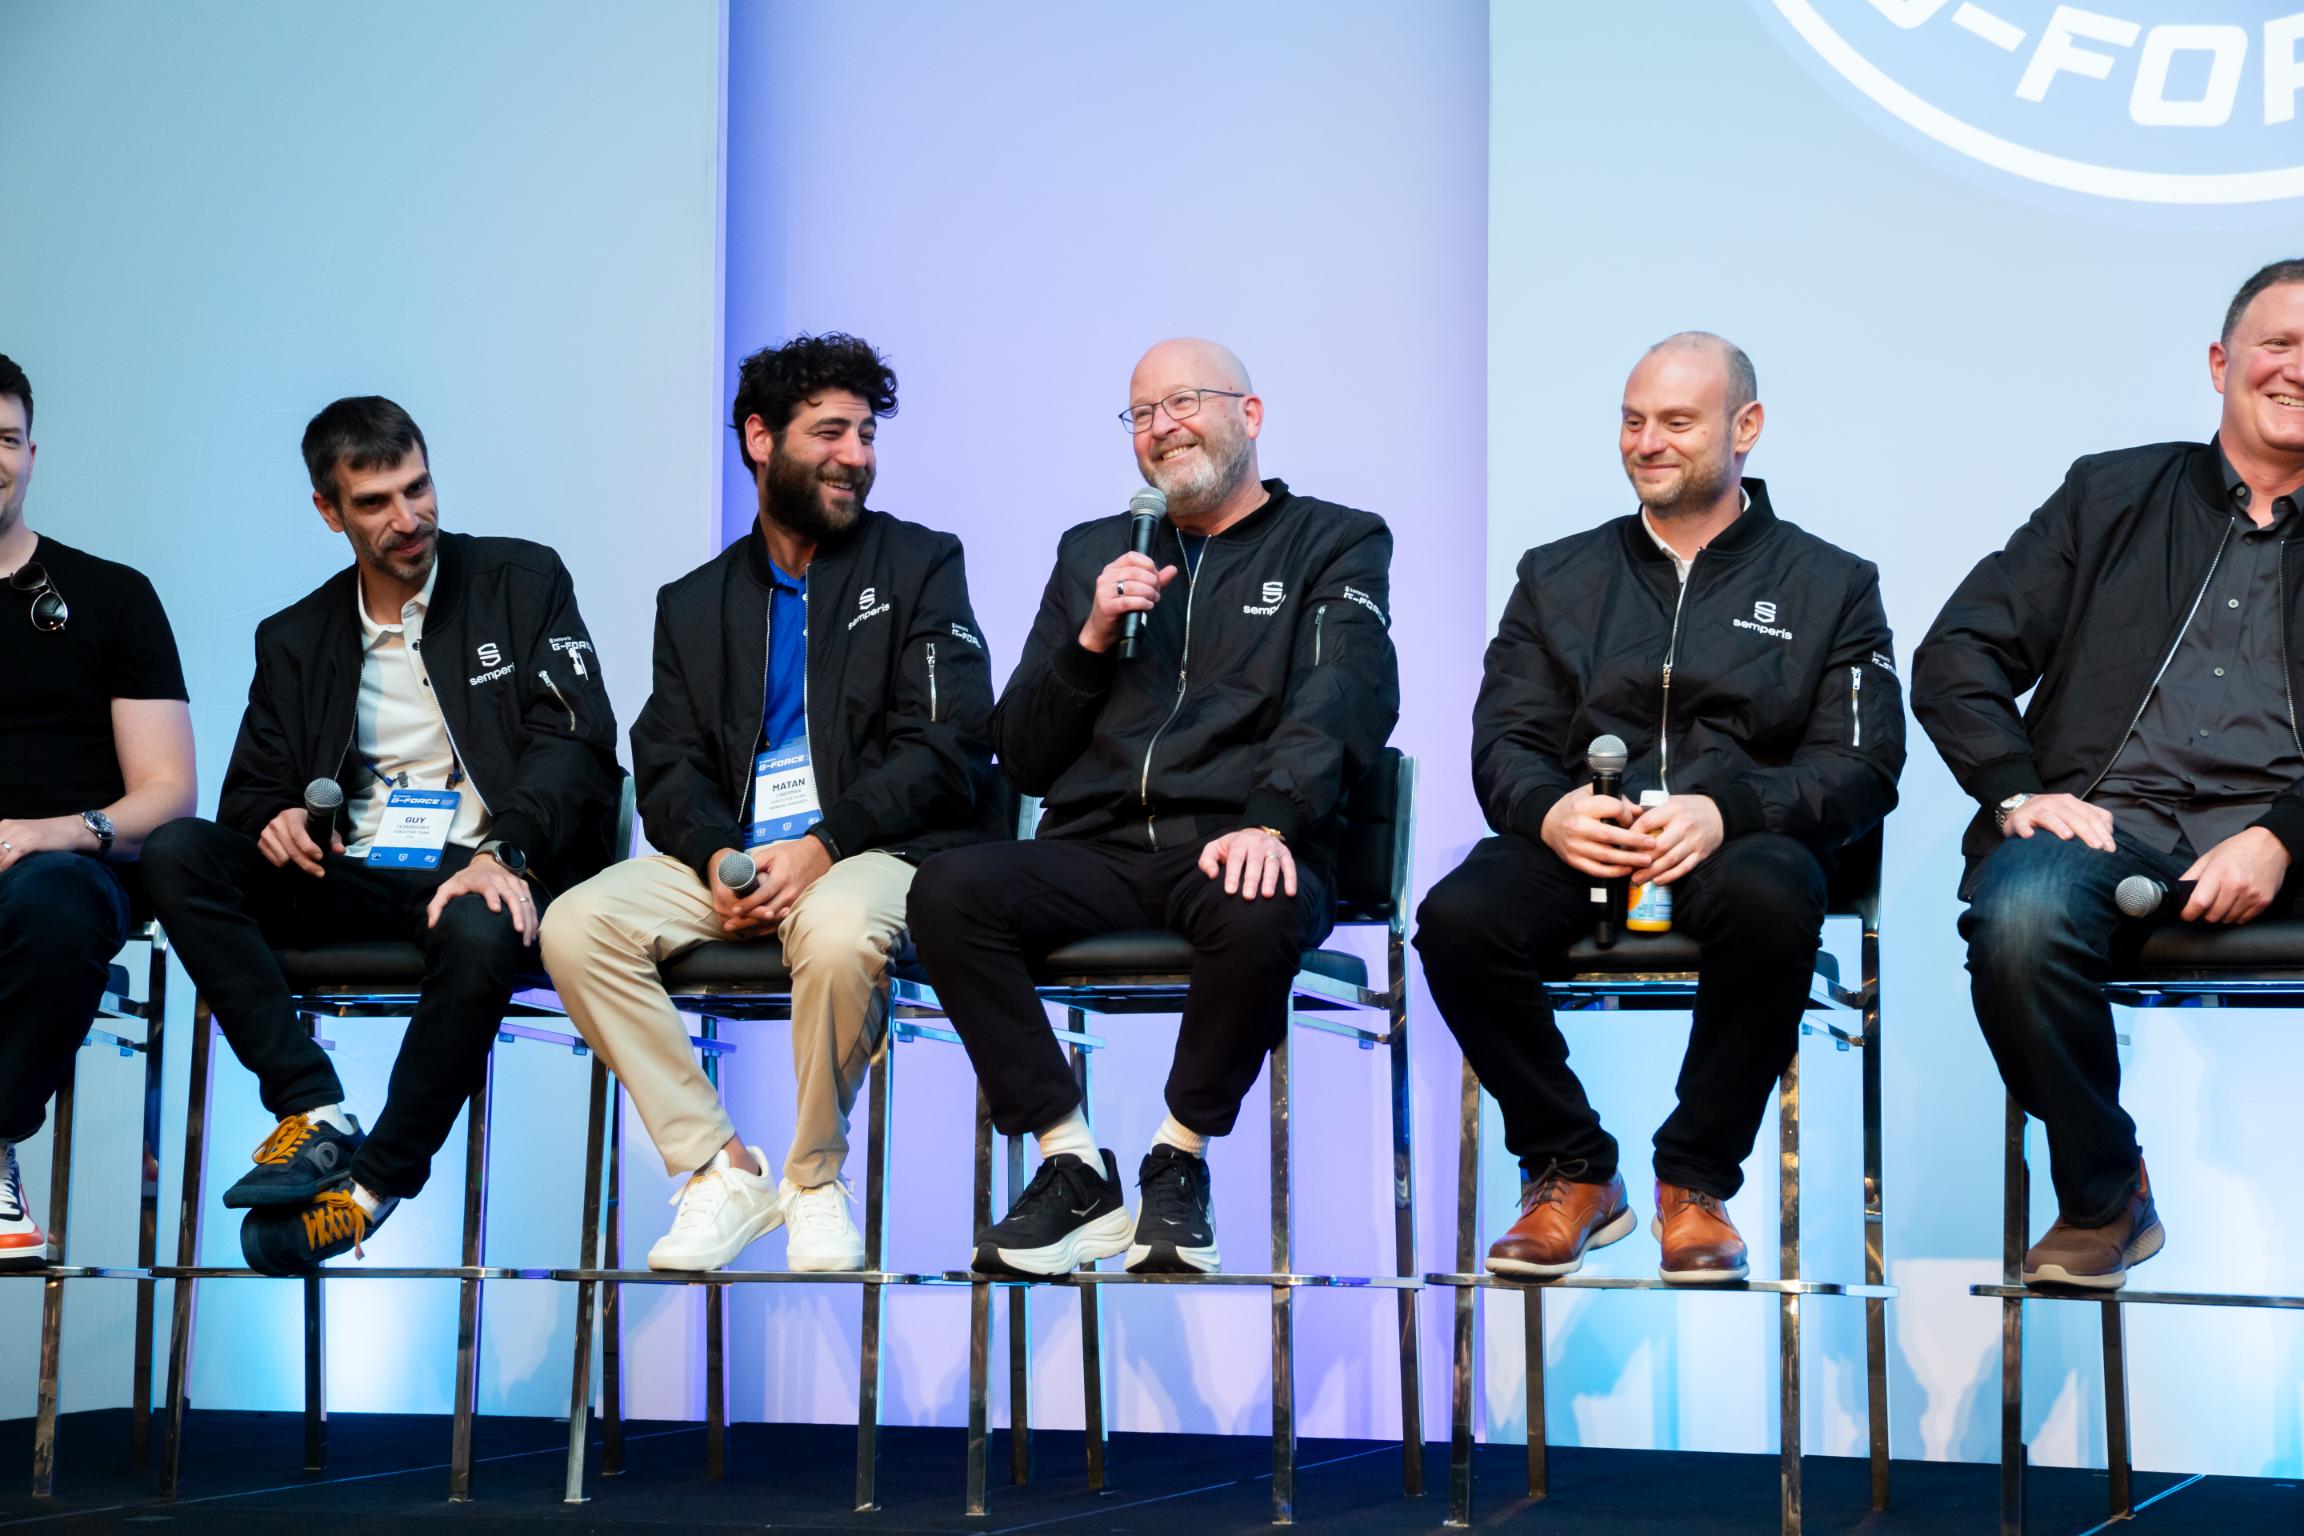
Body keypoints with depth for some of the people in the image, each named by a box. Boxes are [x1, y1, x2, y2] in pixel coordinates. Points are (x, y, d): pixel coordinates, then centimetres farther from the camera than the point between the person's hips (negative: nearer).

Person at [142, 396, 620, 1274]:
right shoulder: (295, 640, 17)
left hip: (477, 873, -4)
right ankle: (313, 1111, -25)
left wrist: (505, 852, -23)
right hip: (350, 879, 4)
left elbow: (575, 741, -5)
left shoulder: (522, 581, 6)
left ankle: (374, 1184, -24)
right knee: (175, 851, -20)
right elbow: (252, 791, 17)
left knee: (480, 936, -40)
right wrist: (273, 822, -10)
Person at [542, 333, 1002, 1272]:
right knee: (576, 925, -21)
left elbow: (944, 746, -4)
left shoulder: (919, 565, 8)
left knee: (838, 932, -38)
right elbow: (668, 765, 10)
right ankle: (719, 1168, -14)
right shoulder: (695, 603, 19)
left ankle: (815, 1181, -14)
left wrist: (823, 848, -17)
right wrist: (716, 857, -13)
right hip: (732, 862, 4)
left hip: (875, 852, -4)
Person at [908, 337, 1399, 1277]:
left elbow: (1344, 699, -8)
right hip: (1096, 848, 3)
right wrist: (1092, 638, 1)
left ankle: (1180, 1161, -14)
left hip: (1233, 847, -3)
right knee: (947, 889, -26)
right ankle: (1075, 1172, -18)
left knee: (1261, 915, -38)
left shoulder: (1336, 545, 13)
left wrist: (1269, 820, -27)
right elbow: (1023, 760, 18)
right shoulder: (1091, 554, 23)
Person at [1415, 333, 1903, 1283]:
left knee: (1770, 898, -39)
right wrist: (1548, 810, -14)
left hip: (1741, 838, -2)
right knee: (1457, 918, -30)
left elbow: (1862, 766, 0)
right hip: (1583, 839, 2)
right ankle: (1571, 1172, -8)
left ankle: (1695, 1182, -18)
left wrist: (1725, 810, -19)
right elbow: (1504, 741, 11)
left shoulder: (1830, 586, 12)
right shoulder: (1557, 576, 19)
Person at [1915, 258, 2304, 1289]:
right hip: (2107, 818, 1)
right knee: (2019, 913, -33)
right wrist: (2019, 792, -3)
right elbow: (1954, 658, 13)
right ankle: (2104, 1201, -12)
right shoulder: (2110, 495, 21)